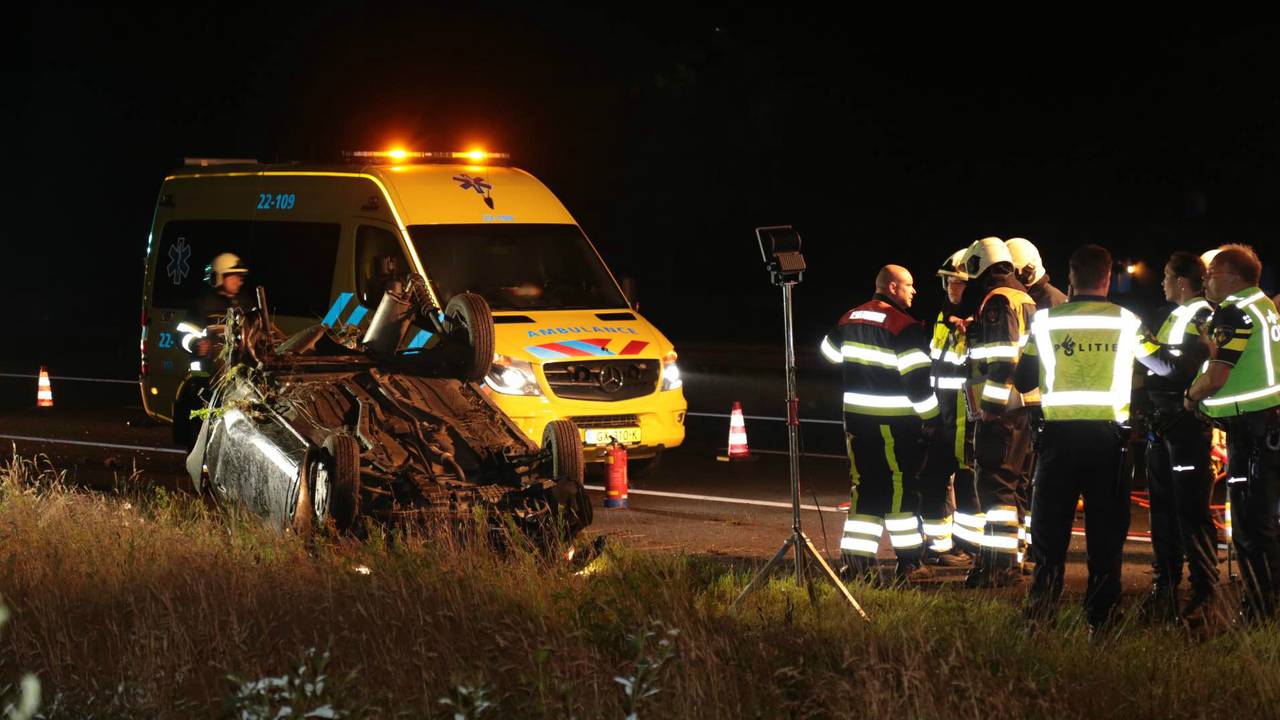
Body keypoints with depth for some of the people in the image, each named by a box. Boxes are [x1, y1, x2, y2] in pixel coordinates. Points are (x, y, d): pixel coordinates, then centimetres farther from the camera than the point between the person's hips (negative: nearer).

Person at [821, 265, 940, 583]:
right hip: (894, 422, -6)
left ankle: (856, 559, 5)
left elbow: (830, 352, 24)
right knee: (901, 488, 2)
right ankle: (909, 563, 6)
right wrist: (931, 417, -5)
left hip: (856, 415, 6)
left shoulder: (850, 319, 8)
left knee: (865, 486, 10)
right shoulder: (904, 326, -14)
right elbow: (916, 379, -16)